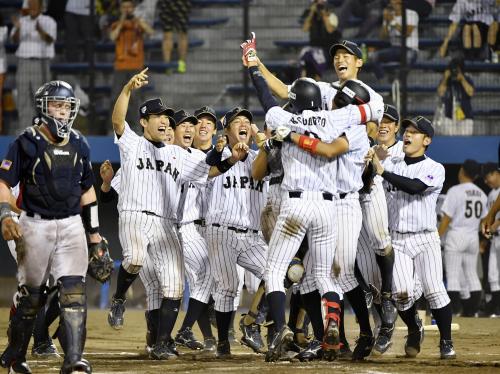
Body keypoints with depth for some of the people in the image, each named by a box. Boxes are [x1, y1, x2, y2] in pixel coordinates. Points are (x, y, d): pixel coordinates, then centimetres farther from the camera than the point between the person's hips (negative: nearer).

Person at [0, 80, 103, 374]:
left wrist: (94, 230, 18)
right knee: (31, 294, 5)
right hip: (36, 225, -3)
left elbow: (87, 190, 19)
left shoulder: (79, 145, 10)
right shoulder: (27, 143, -5)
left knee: (74, 290, -11)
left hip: (71, 225, 3)